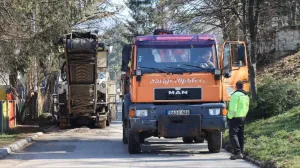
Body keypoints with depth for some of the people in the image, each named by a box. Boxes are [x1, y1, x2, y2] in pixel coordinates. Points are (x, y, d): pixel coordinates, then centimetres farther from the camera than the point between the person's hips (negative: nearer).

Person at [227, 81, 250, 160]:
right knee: (240, 135, 13)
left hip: (235, 118, -9)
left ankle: (238, 153, -17)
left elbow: (233, 108, -20)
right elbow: (247, 108, 17)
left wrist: (230, 117, -12)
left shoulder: (235, 95, -16)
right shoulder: (246, 96, 13)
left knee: (233, 135, -9)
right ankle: (241, 153, 15)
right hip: (243, 117, 9)